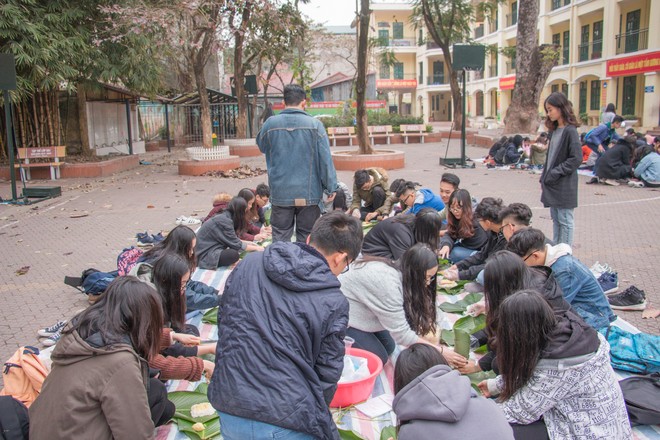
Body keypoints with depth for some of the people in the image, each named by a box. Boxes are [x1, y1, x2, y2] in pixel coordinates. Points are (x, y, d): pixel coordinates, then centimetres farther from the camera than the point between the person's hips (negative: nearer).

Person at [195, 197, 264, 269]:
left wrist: (249, 243, 15)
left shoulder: (224, 216, 8)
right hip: (205, 256, -10)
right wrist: (255, 248, -5)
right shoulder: (224, 221, -20)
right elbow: (236, 244, -17)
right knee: (234, 254, -29)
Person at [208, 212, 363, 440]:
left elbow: (223, 322, 11)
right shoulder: (333, 303, -11)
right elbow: (327, 375, -3)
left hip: (230, 411, 5)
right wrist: (314, 416, 16)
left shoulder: (248, 264, 1)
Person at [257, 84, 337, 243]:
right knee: (306, 239, 9)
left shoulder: (270, 124, -3)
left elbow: (262, 146, 17)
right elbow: (325, 158, -9)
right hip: (308, 194, -1)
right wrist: (331, 187, -2)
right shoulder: (315, 125, -8)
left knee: (280, 238, 10)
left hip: (280, 194, 1)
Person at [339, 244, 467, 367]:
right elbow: (402, 334, -28)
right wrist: (440, 351, -22)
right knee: (377, 358, -7)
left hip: (354, 309, 9)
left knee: (388, 347, 11)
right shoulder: (387, 283, -35)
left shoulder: (400, 272, -7)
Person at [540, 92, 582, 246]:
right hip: (552, 183, 8)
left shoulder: (570, 131, -14)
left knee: (565, 220, 1)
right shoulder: (554, 130, 11)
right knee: (555, 219, 15)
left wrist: (555, 173, -17)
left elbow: (576, 158, -19)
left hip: (564, 185, -8)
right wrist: (544, 178, 13)